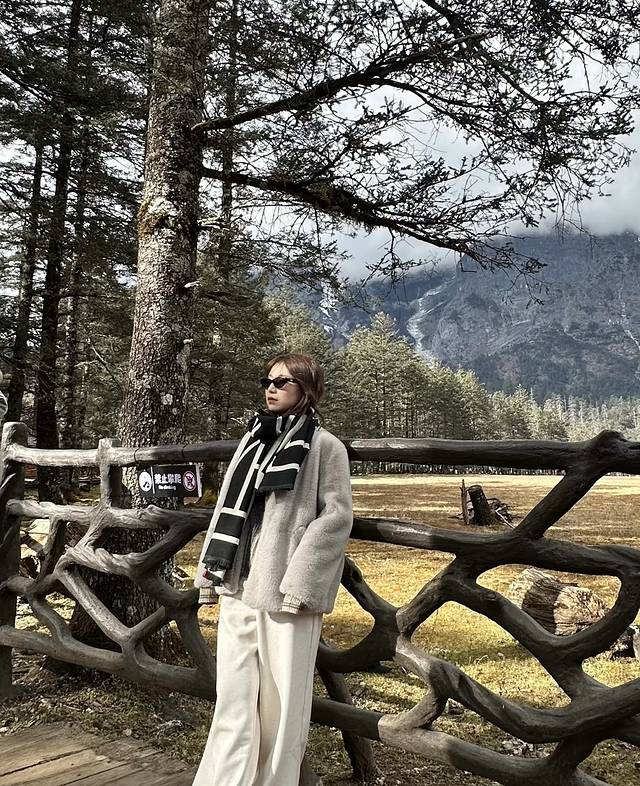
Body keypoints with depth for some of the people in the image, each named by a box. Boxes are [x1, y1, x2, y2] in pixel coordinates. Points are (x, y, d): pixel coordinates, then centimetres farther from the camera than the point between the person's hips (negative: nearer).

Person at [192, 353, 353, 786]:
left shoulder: (325, 446, -3)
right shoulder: (253, 440, 14)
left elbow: (337, 516, -9)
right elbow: (228, 508, 15)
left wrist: (299, 581, -15)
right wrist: (211, 568, 10)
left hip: (284, 590, -5)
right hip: (239, 586, 5)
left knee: (281, 700, 6)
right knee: (233, 694, 10)